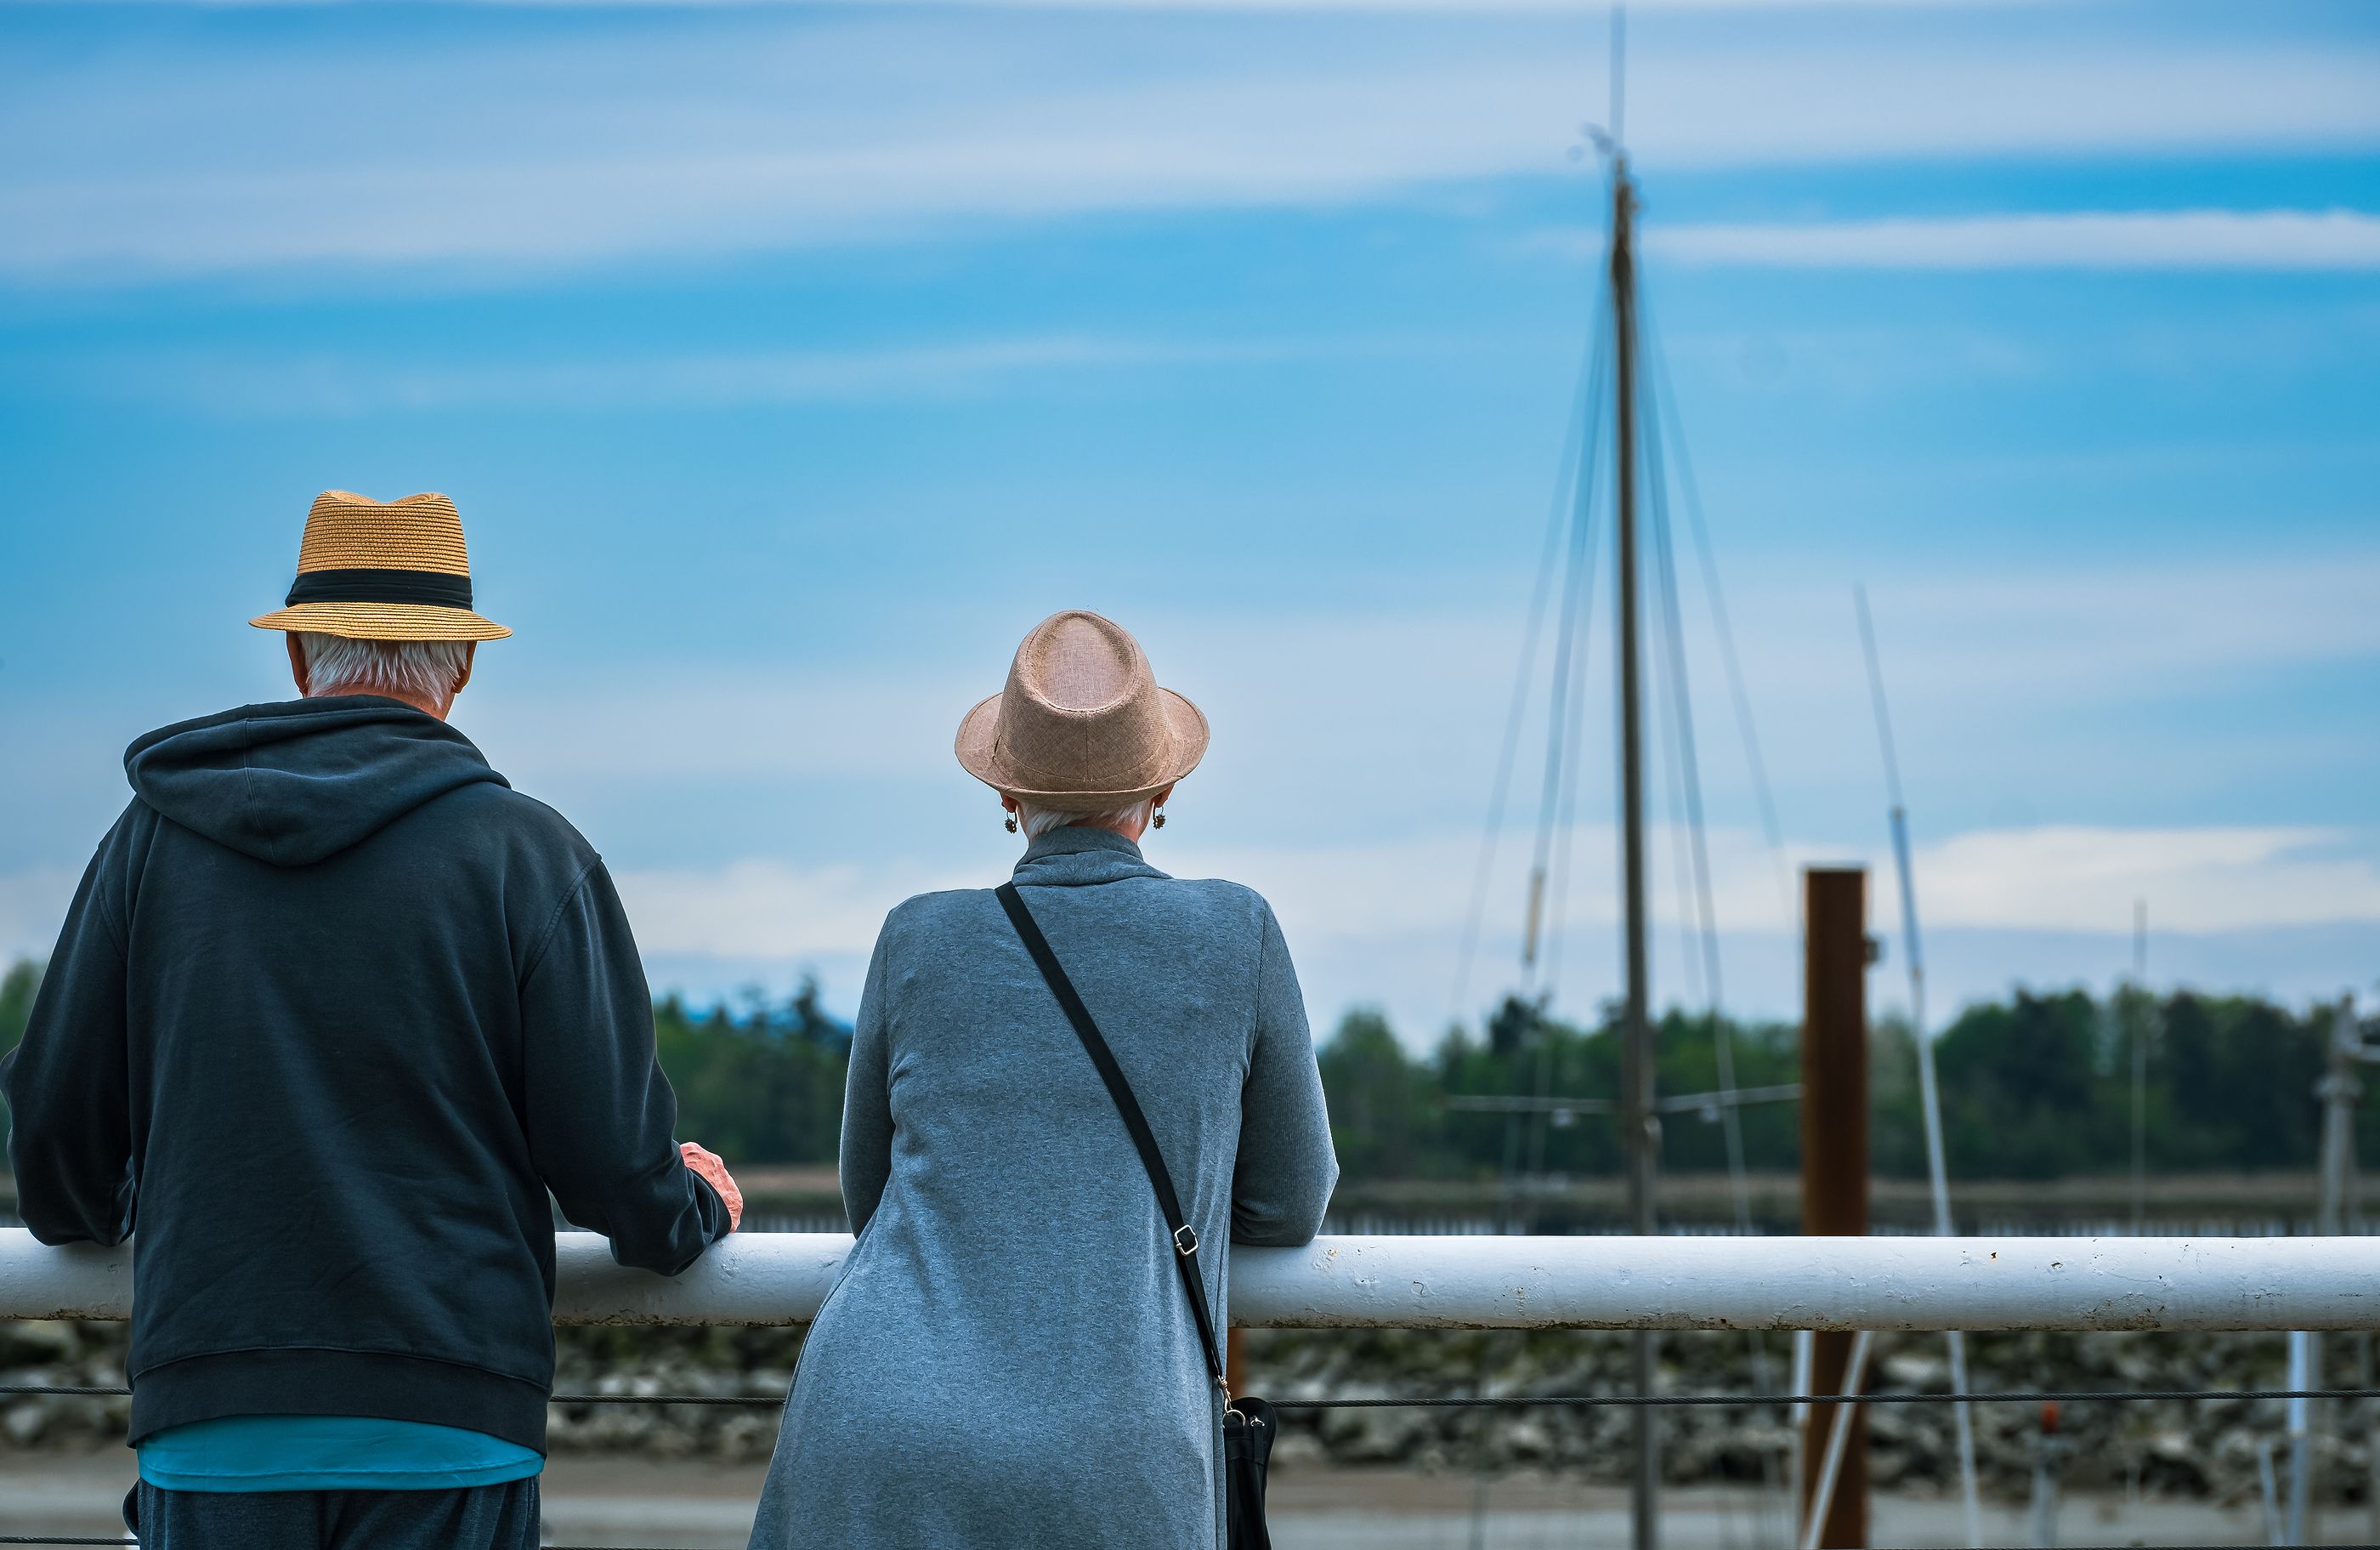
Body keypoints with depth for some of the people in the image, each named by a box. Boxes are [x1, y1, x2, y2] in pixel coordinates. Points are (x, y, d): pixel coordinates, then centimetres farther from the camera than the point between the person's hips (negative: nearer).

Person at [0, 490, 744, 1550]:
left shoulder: (156, 838, 7)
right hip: (444, 1429, -2)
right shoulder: (526, 855, -1)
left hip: (211, 1434, 2)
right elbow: (609, 1156, -3)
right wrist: (694, 1209, 20)